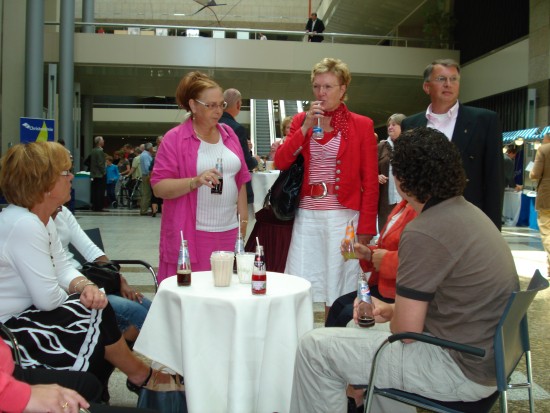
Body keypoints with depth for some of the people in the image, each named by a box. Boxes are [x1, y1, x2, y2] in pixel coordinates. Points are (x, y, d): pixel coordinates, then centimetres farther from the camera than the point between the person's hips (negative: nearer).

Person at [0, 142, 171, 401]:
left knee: (97, 302, 5)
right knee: (97, 313, -12)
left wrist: (85, 286, -16)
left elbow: (63, 269, 6)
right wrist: (80, 294, -7)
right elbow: (48, 298, -28)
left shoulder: (42, 220, 6)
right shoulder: (23, 225, -27)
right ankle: (141, 375, 10)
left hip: (23, 315, 10)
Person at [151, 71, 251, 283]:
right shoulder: (174, 138, -4)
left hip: (228, 232, 4)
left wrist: (243, 218, 13)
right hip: (190, 235, -4)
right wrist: (195, 181, -23)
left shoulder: (229, 135, 12)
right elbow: (159, 187, -9)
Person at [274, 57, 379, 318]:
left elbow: (370, 182, -2)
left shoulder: (361, 125, 1)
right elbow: (281, 162, 0)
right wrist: (306, 128, -8)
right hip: (307, 217, 3)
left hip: (343, 217, -3)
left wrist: (365, 228, -7)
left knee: (337, 296, 4)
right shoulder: (301, 120, 10)